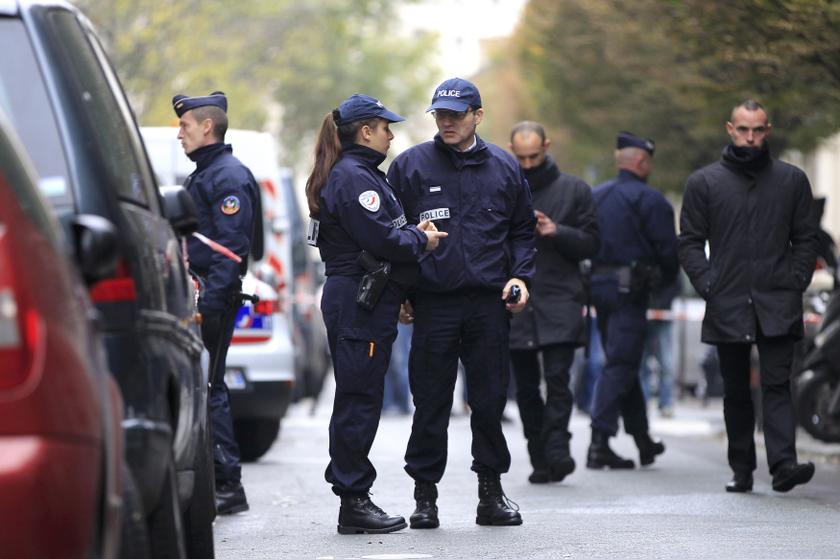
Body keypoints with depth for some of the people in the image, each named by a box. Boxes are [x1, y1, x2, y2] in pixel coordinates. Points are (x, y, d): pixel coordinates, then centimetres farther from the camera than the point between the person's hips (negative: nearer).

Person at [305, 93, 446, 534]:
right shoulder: (353, 177, -15)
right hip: (361, 303, -11)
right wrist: (422, 241, -7)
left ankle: (354, 497, 18)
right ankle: (354, 502, -3)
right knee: (359, 400, -6)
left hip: (352, 301, 11)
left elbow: (385, 231, 18)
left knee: (357, 399, 13)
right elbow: (379, 238, -21)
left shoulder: (358, 174, 19)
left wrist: (413, 233, 2)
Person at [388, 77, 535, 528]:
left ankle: (491, 491, 14)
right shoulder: (410, 165, 4)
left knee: (490, 401, 5)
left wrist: (519, 276, 2)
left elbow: (522, 231, 17)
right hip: (433, 304, -2)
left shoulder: (503, 167, 10)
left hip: (490, 304, 2)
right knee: (430, 405, 1)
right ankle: (425, 494, 8)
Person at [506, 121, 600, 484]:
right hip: (515, 303, 2)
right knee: (526, 386, 4)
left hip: (559, 302, -2)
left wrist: (558, 232, -12)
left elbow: (591, 243, 4)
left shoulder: (574, 190, 6)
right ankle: (539, 458, 11)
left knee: (557, 378, -15)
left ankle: (557, 450, -15)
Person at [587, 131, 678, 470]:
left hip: (598, 286, 7)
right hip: (629, 289, -7)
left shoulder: (594, 196, 14)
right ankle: (600, 443, -15)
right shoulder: (649, 200, -8)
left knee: (623, 364, 16)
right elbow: (668, 249, -9)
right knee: (621, 366, -7)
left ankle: (644, 442, 23)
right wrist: (665, 278, 9)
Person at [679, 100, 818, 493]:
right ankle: (742, 470, 13)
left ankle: (783, 464, -21)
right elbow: (690, 242, 7)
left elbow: (805, 239, 12)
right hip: (727, 307, 1)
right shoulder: (703, 183, 7)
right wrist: (708, 285, -5)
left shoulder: (792, 180, 10)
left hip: (778, 307, -1)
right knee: (736, 392, 7)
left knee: (777, 384, -11)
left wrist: (797, 282, -1)